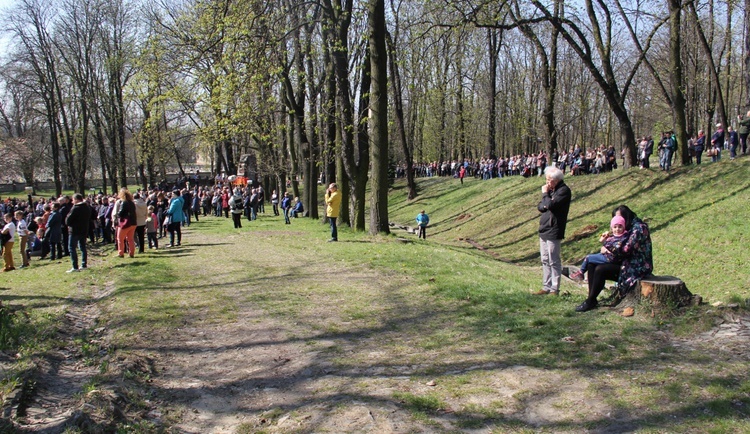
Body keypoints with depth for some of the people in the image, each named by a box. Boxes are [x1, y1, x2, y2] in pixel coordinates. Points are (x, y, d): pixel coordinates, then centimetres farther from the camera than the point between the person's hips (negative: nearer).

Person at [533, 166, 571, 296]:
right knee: (545, 261, 12)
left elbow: (551, 204, -23)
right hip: (544, 230, 9)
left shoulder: (564, 190, -11)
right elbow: (540, 206, 14)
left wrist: (545, 194, -8)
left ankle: (554, 289, 1)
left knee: (554, 261, -4)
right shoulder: (551, 189, 16)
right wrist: (543, 206, -8)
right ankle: (546, 287, 19)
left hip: (553, 231, -9)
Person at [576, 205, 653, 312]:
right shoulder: (628, 228, 17)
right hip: (627, 263, 10)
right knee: (592, 265, -4)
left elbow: (626, 249, -21)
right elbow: (617, 247, 14)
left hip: (637, 267, -10)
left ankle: (591, 301, -14)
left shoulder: (639, 227, -13)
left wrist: (607, 250, -10)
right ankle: (591, 299, -10)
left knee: (600, 270, -23)